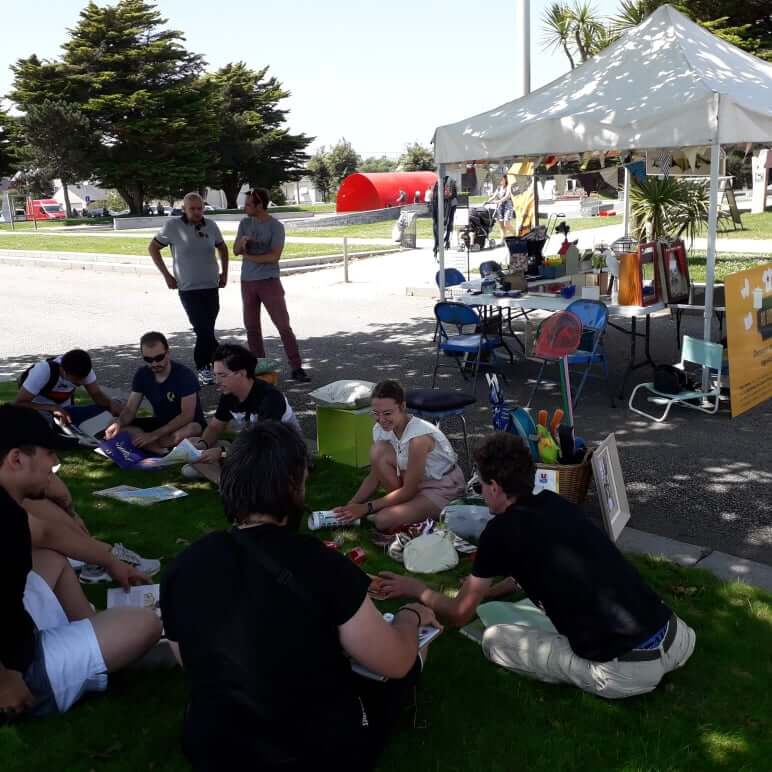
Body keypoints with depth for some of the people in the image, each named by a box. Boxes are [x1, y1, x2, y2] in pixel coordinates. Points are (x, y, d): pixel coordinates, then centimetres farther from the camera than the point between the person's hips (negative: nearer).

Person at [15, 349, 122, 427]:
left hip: (65, 411, 5)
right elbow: (19, 403, -27)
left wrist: (111, 402, -32)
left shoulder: (83, 370, -15)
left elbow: (97, 394, -9)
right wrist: (52, 408, -39)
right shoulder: (44, 370, -28)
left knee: (113, 406, -17)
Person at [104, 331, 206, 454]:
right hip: (160, 422, 6)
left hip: (186, 424, -6)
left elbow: (187, 415, -25)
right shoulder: (142, 375, -5)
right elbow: (130, 410, -4)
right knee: (116, 431, -17)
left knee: (190, 431, -42)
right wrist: (119, 423, -29)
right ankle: (167, 450, -26)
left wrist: (154, 435, -31)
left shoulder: (185, 375, -21)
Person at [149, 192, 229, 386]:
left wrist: (224, 272, 15)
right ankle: (214, 365, 0)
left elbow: (222, 248, 23)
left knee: (206, 330, 10)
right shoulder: (173, 226, -5)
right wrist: (166, 275, 0)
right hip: (189, 289, -4)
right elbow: (153, 248, 5)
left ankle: (203, 367, 23)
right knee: (204, 330, -11)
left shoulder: (211, 226, 5)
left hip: (212, 287, 4)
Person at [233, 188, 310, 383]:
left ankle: (296, 368, -2)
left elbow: (275, 256, -14)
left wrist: (249, 257, -7)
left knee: (284, 325, -6)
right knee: (251, 327, 7)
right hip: (247, 281, 5)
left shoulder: (276, 226, -6)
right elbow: (236, 251, 6)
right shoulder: (245, 223, 8)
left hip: (269, 281, -5)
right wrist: (242, 240, -16)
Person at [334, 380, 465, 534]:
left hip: (444, 488, -7)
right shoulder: (380, 429, -11)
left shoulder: (419, 436, -32)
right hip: (416, 481, 7)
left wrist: (367, 507, -20)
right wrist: (351, 505, -12)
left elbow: (409, 490, -23)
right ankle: (400, 503, -2)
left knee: (383, 520, -24)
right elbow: (374, 477, 1)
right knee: (378, 451, -17)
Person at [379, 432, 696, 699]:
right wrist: (487, 590, 43)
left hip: (624, 672, -7)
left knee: (494, 640, 8)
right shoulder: (556, 505, 15)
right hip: (674, 641, 7)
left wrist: (417, 589, 27)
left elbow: (459, 615, 9)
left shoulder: (500, 531, -5)